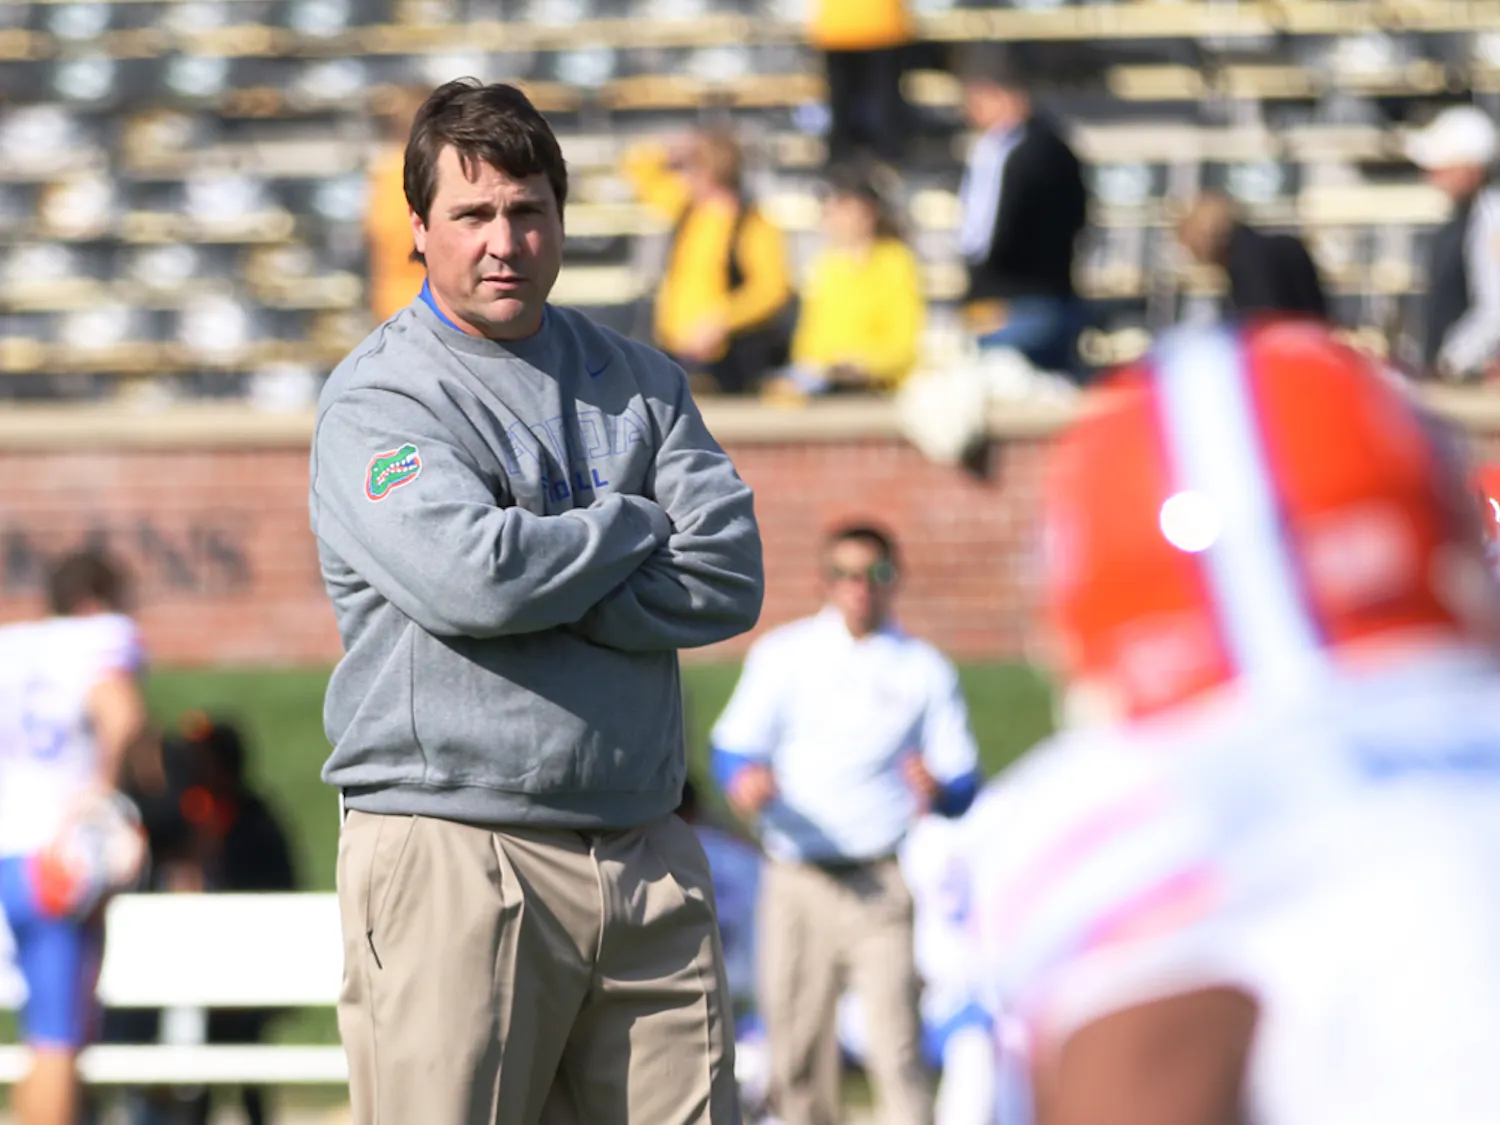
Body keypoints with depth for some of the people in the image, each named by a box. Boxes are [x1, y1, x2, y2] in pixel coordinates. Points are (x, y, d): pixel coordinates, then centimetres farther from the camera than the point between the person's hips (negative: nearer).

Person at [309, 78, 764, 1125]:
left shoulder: (640, 382, 16)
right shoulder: (375, 401, -1)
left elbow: (728, 578, 2)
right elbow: (471, 576, -18)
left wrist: (540, 593, -9)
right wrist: (636, 527, -2)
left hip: (646, 860, 5)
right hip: (451, 860, -5)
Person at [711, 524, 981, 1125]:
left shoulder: (923, 669, 10)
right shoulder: (784, 654, 12)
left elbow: (963, 778, 7)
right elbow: (734, 745, 6)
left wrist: (937, 789, -17)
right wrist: (744, 781, -18)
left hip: (880, 883, -2)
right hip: (796, 879, 2)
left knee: (896, 1046, -13)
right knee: (797, 1048, 3)